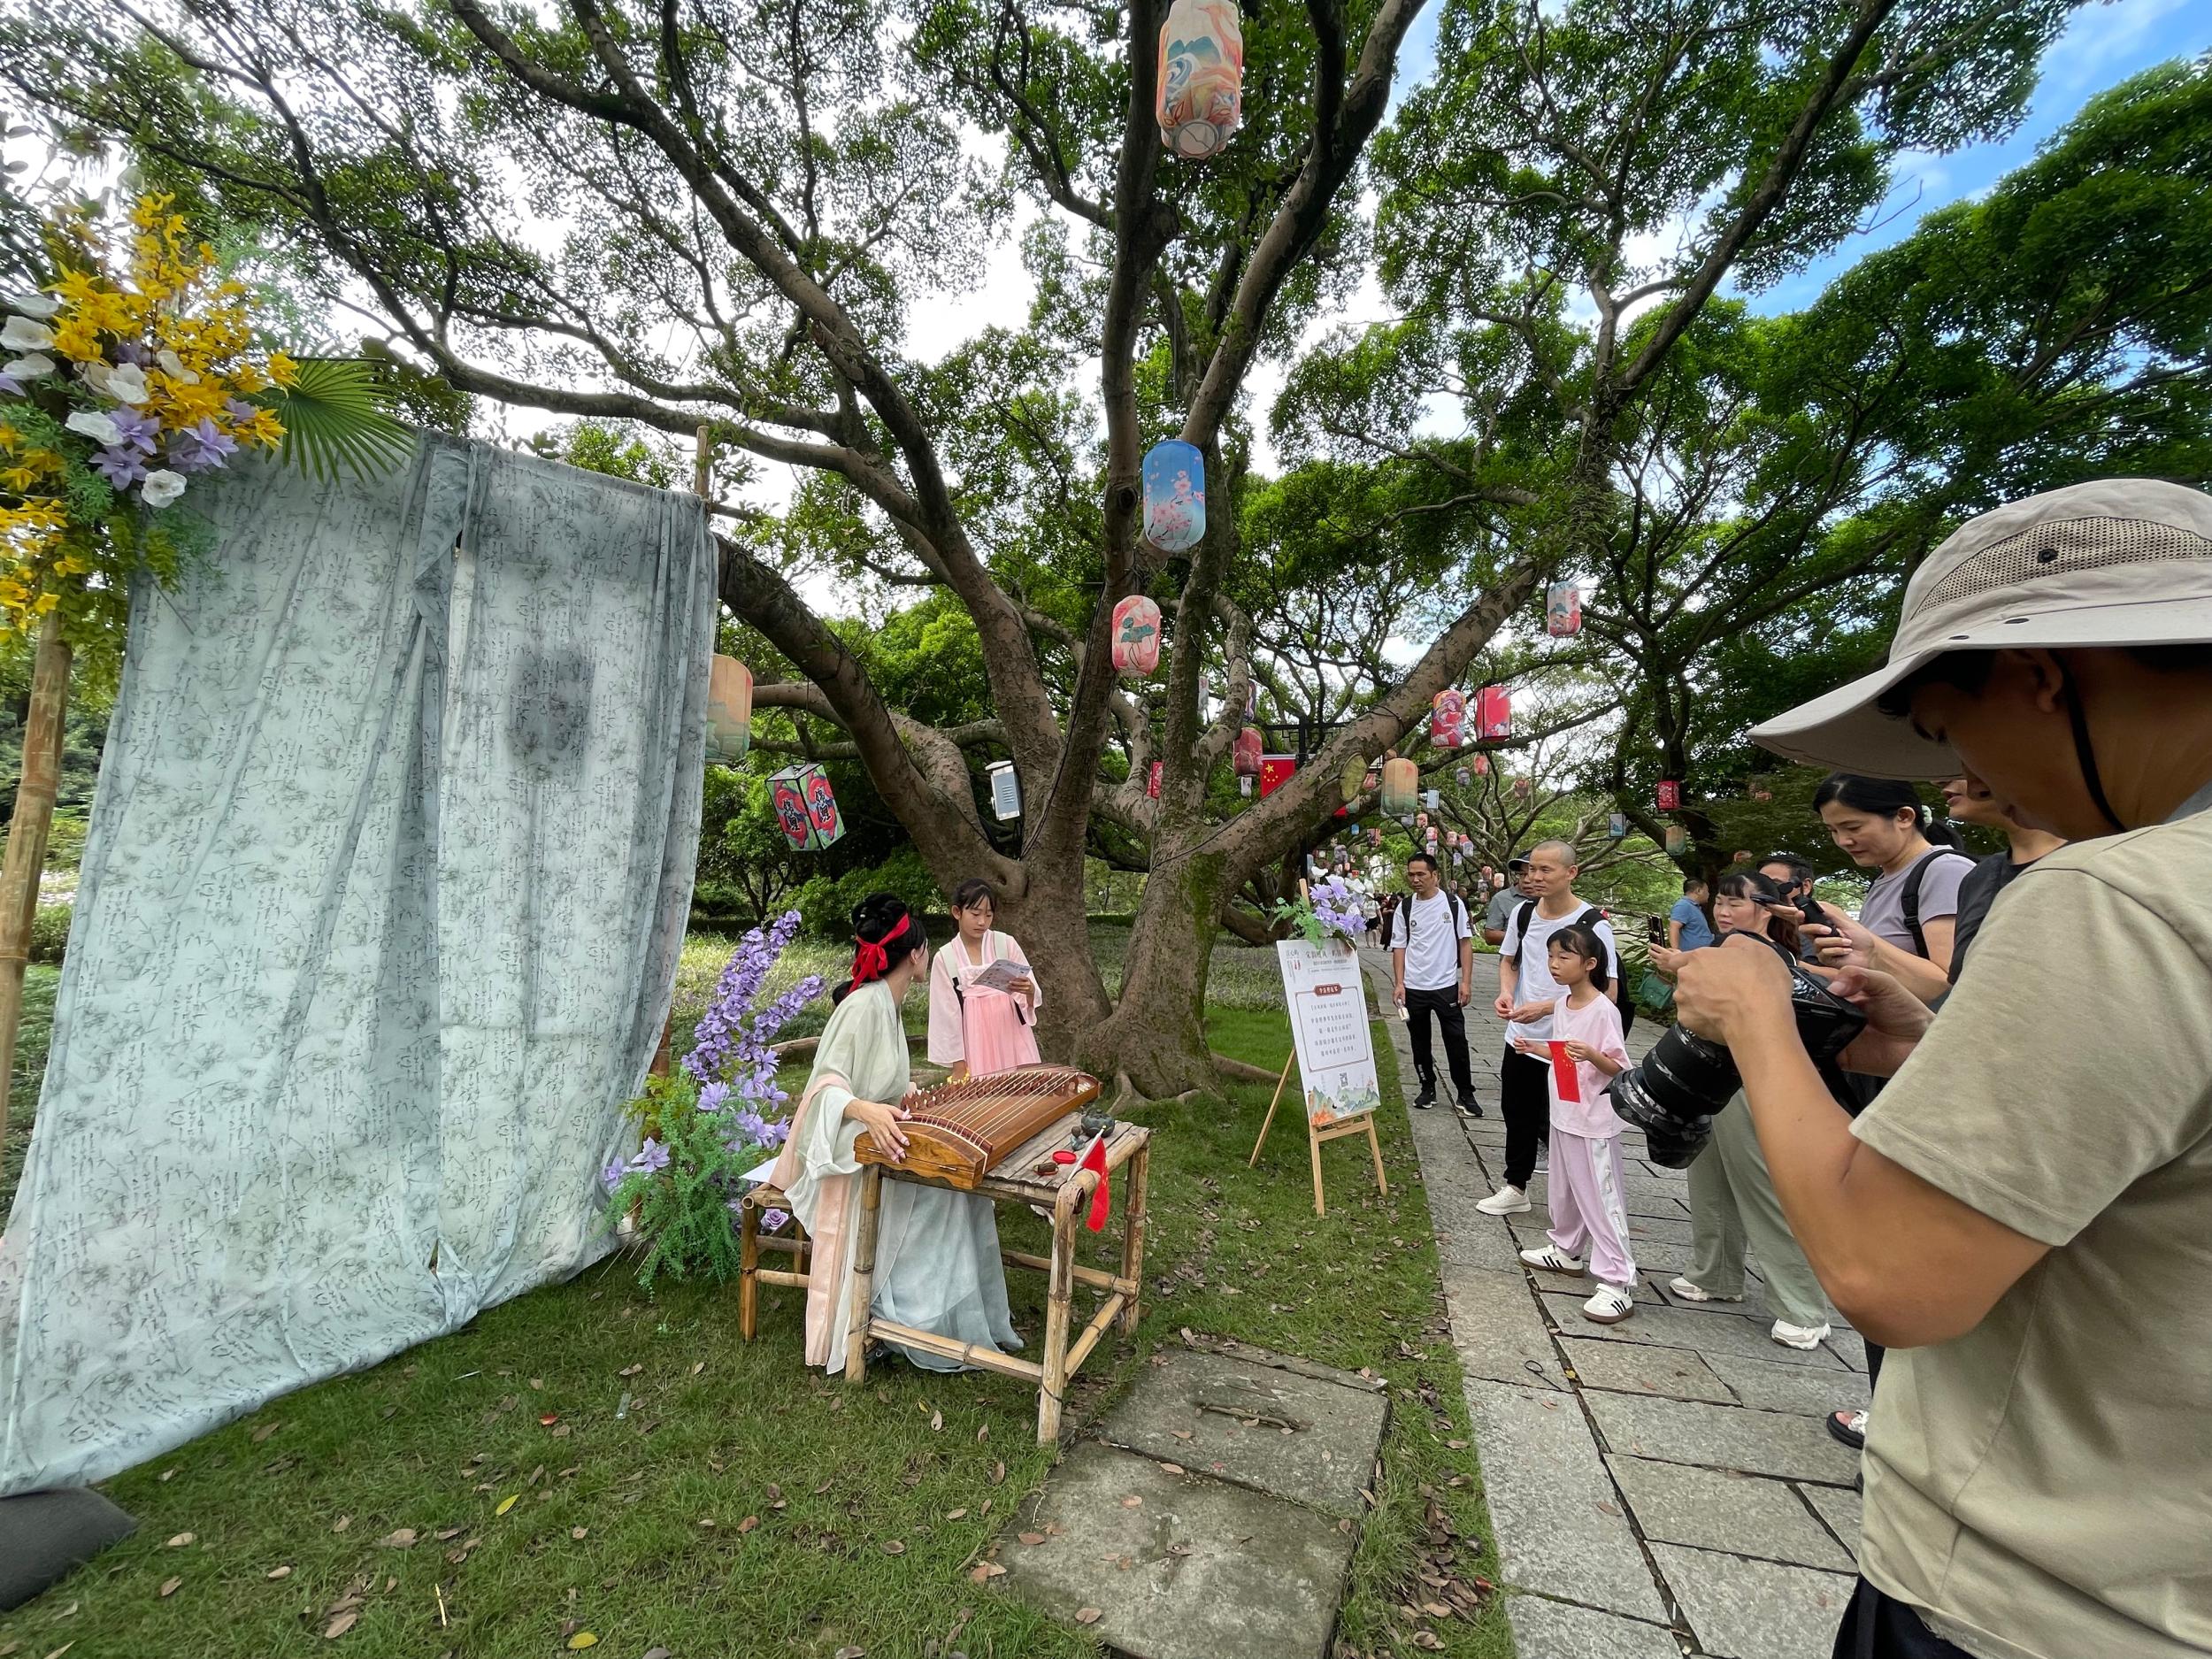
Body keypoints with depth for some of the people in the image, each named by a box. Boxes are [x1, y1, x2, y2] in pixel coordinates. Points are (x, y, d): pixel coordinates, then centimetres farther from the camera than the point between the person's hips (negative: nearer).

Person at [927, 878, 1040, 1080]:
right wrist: (958, 1065, 0)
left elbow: (1032, 1000, 0)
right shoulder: (945, 958, -1)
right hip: (977, 1047, 0)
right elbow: (946, 1014, 2)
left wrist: (1028, 991, -23)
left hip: (1012, 1039, 0)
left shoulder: (1006, 944, -2)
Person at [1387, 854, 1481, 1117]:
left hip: (1447, 986, -2)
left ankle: (1466, 1094, 16)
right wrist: (1399, 983, -4)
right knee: (1420, 1042, 12)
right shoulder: (1405, 908, 2)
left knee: (1456, 1041, 3)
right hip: (1414, 988, 2)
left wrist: (1466, 981, -6)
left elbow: (1465, 942, 0)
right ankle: (1428, 1088, 26)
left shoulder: (1453, 904, -2)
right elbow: (1399, 947, 4)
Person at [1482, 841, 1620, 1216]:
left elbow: (1608, 994, -19)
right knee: (1516, 1113, 19)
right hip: (1521, 1037, 6)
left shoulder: (1593, 925, -17)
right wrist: (1506, 991, -6)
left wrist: (1546, 1008, -25)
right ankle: (1515, 1187, 37)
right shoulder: (1522, 912, 0)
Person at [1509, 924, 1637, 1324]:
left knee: (1600, 1199, -2)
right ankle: (1565, 1250, 39)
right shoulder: (1561, 1005, 5)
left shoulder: (1603, 1011, -19)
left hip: (1594, 1121, -8)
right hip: (1563, 1114, 9)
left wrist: (1591, 1054, -34)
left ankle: (1618, 1284, 6)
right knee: (1564, 1189, 22)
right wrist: (1535, 1049, 4)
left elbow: (1619, 1069, -18)